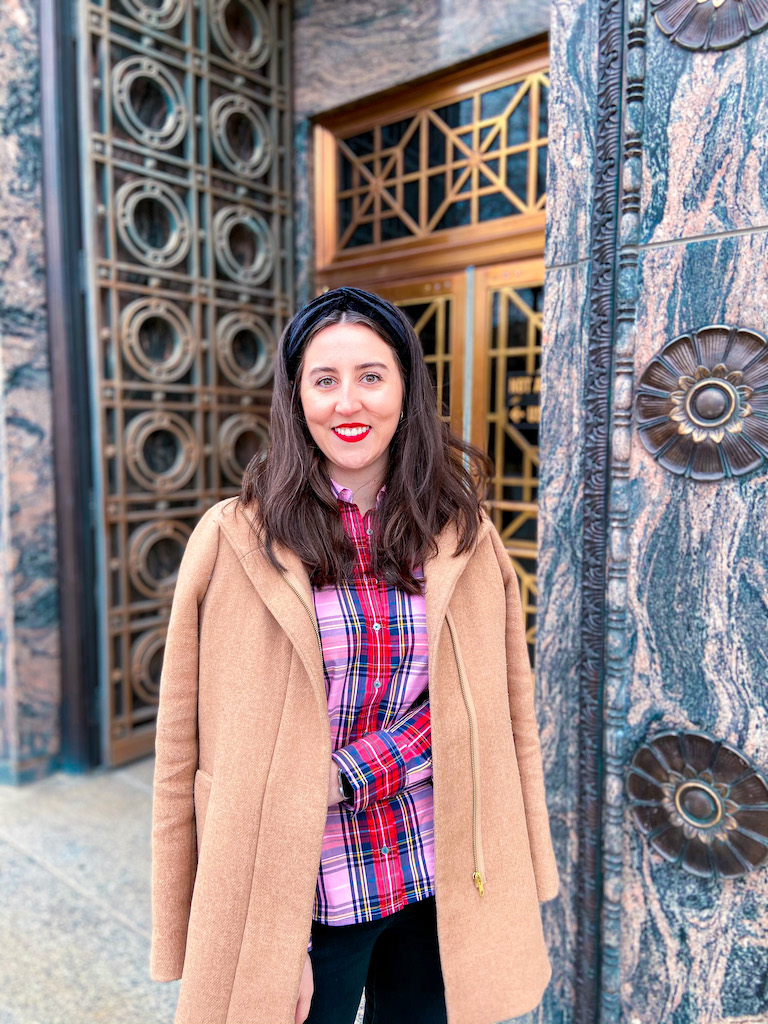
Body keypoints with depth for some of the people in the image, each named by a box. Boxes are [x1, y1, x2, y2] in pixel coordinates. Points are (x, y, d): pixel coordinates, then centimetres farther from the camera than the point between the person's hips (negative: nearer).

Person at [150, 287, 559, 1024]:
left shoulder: (463, 536, -3)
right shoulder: (236, 540, -11)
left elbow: (498, 712, -1)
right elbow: (192, 747, -9)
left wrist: (346, 776, -14)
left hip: (439, 885, 3)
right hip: (304, 891, -2)